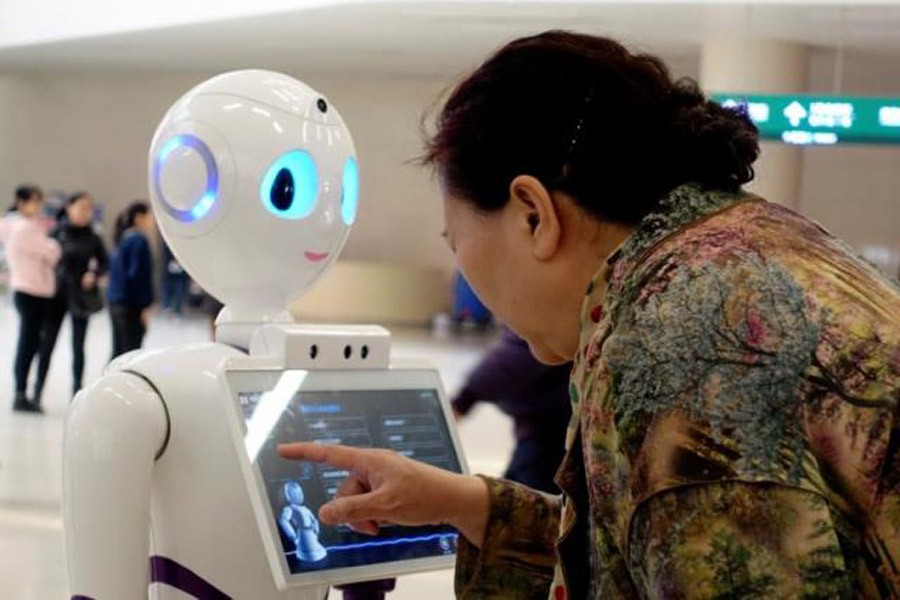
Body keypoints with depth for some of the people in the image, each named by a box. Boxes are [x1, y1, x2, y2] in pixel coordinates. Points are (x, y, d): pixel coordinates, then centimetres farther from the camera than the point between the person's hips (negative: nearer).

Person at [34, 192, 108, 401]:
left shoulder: (92, 238, 1)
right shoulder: (57, 233, -2)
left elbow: (105, 262, 10)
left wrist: (94, 274, -9)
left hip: (81, 297, 1)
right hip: (57, 295, -1)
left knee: (78, 346, 7)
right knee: (47, 342, 0)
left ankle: (77, 392, 15)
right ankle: (37, 391, 8)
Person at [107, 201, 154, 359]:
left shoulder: (124, 239, 15)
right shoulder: (139, 240, -12)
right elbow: (138, 275, -17)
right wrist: (145, 306, -16)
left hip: (116, 303, 9)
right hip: (131, 305, -9)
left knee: (119, 352, 12)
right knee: (131, 352, -7)